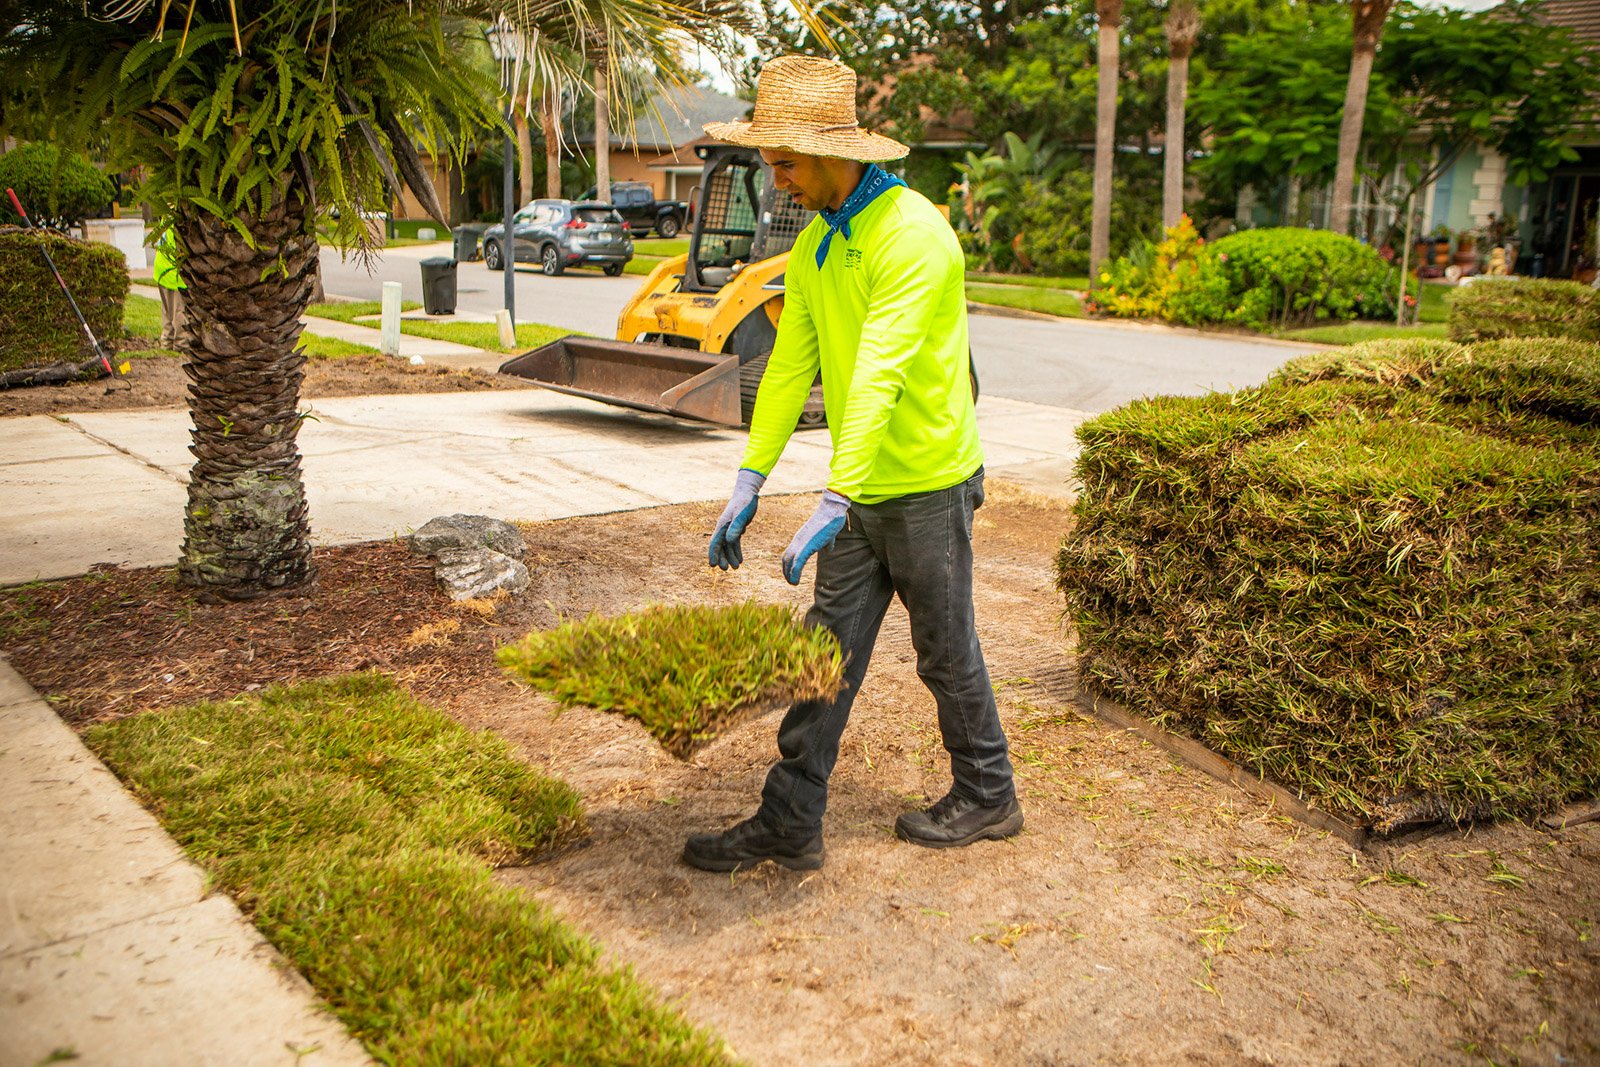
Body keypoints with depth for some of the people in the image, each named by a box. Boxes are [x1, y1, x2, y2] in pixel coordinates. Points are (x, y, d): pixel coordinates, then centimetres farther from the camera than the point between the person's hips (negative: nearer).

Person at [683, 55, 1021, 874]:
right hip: (861, 489, 8)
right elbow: (790, 366, 7)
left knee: (945, 652, 8)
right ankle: (788, 825, 15)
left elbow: (879, 377, -28)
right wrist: (748, 481, 2)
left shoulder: (912, 234, -20)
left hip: (926, 484, -7)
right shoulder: (812, 244, 8)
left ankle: (986, 798, 30)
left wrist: (833, 504, -32)